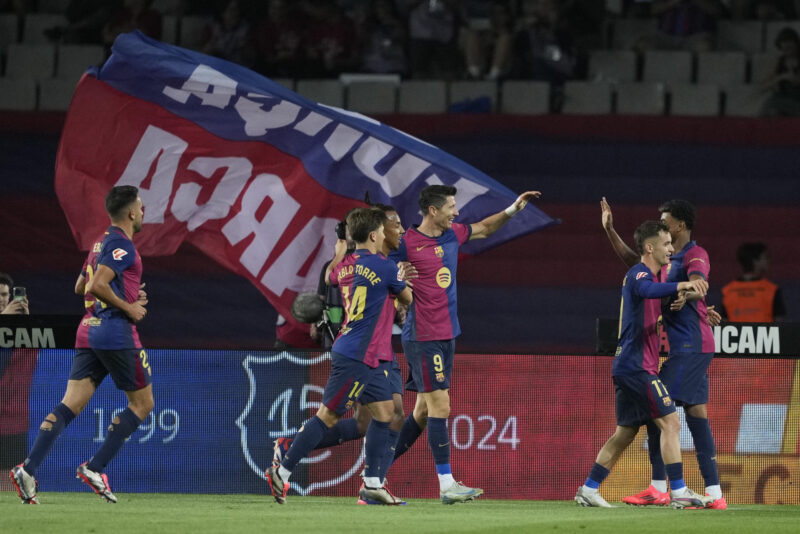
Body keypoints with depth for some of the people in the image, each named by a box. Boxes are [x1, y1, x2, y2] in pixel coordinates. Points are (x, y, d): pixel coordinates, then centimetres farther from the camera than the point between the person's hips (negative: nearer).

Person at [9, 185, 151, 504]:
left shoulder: (101, 243, 19)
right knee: (142, 404, 6)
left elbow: (80, 287, 29)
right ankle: (95, 468, -2)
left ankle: (28, 468, -17)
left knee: (70, 406, -1)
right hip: (117, 333, -8)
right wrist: (128, 307, -10)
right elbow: (96, 286, -21)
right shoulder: (123, 245, -10)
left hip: (88, 333, 8)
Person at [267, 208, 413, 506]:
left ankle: (372, 484, 10)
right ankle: (282, 472, -2)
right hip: (355, 357, -9)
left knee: (384, 411, 10)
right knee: (329, 415, -5)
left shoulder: (344, 266, 8)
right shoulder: (384, 267, -14)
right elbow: (408, 299, 3)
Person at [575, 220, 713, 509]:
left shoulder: (653, 274, 19)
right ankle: (678, 492, -14)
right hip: (637, 365, -10)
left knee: (626, 431, 14)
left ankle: (588, 490, 15)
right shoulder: (638, 274, -12)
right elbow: (648, 290, -38)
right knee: (670, 422, -11)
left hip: (626, 366, 10)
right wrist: (683, 285, -54)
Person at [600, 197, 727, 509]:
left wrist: (685, 294, -52)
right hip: (688, 347, 10)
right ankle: (714, 493, 3)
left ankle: (658, 489, -13)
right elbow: (633, 261, 33)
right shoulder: (669, 260, 20)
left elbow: (697, 281, -30)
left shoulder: (695, 255, -9)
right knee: (697, 415, 5)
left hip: (690, 347, -10)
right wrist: (610, 231, 30)